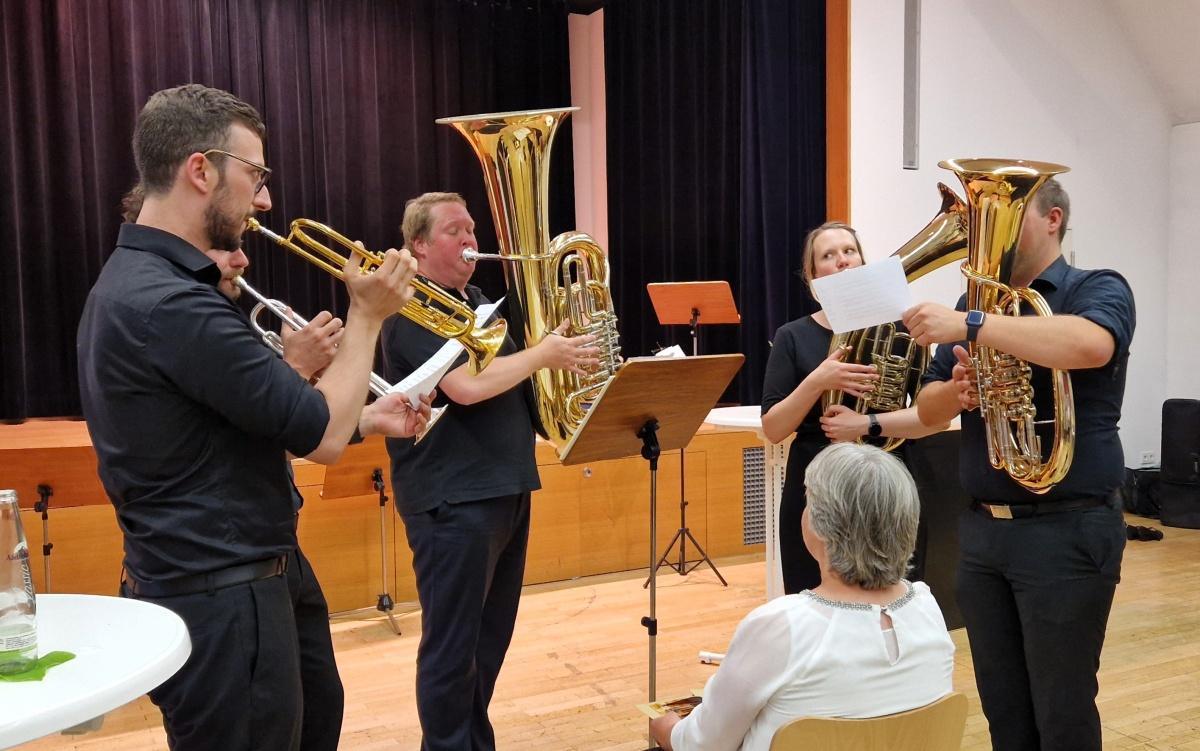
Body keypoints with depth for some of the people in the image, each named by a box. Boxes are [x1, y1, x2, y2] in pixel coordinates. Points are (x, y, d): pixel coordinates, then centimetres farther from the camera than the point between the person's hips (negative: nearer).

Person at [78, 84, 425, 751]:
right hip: (222, 598, -10)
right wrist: (367, 316, -9)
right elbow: (323, 439, -21)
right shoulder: (172, 303, -24)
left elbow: (248, 423, 14)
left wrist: (366, 418, 11)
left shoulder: (130, 282, 9)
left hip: (193, 581, 10)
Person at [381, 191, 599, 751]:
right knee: (452, 646, 0)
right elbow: (467, 386, -26)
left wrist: (562, 363, 2)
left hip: (506, 488, 9)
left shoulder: (478, 300, 16)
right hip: (453, 497, -9)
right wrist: (543, 355, -14)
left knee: (490, 638, 18)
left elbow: (508, 383, 20)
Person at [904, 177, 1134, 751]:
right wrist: (956, 391, -12)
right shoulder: (978, 301, 13)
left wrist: (970, 326, -33)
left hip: (1065, 531, -6)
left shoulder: (1098, 290, -5)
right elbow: (927, 409, 10)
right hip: (981, 529, 6)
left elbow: (1089, 345, -30)